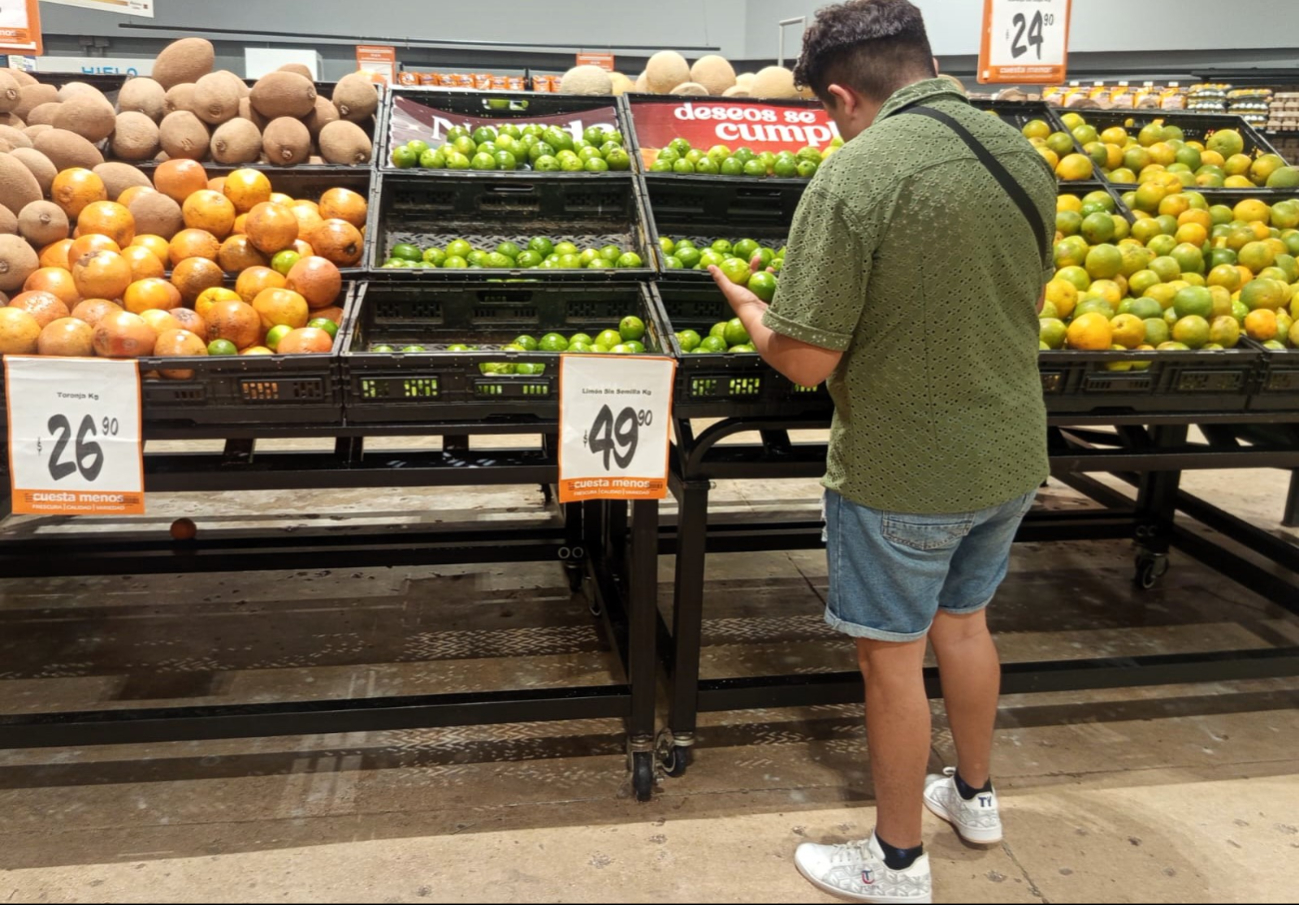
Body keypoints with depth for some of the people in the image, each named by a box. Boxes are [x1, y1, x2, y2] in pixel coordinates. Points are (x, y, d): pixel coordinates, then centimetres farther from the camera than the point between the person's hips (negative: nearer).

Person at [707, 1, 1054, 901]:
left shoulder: (855, 175, -22)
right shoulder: (1022, 152, 0)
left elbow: (807, 361, -21)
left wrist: (748, 309, -2)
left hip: (904, 473, -7)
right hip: (1010, 456, 7)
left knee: (893, 658, 11)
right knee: (963, 623, 26)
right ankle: (975, 795, 46)